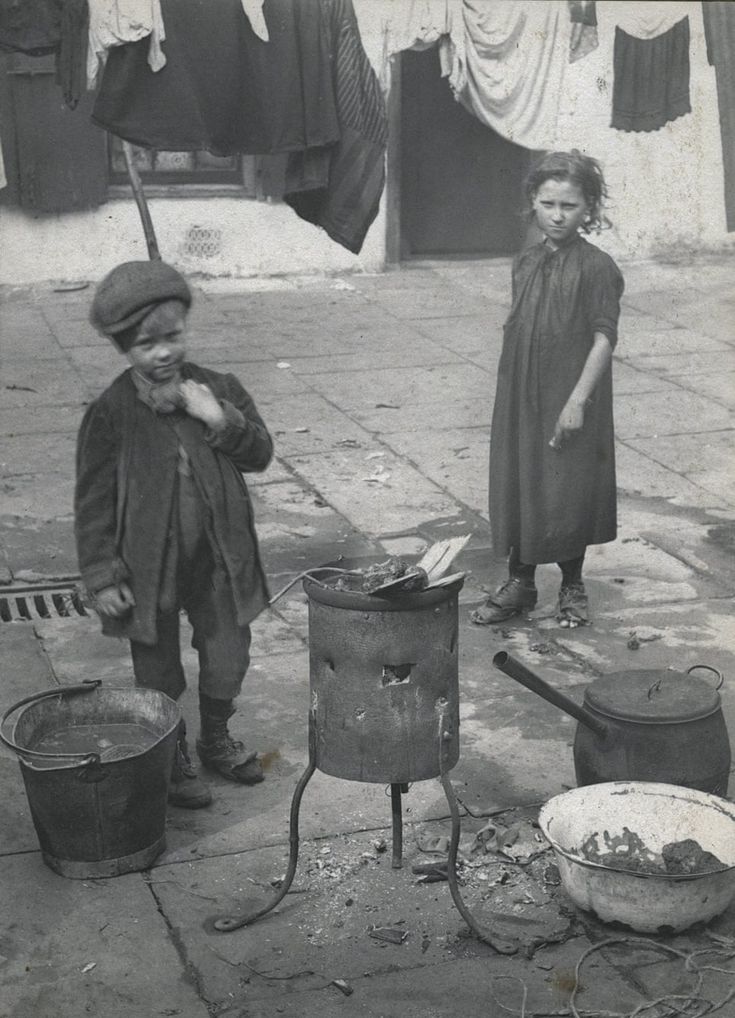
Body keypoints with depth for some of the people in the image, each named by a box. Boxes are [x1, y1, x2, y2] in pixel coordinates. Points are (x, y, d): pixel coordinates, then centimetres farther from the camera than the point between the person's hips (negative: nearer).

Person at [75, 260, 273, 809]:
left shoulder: (218, 390, -2)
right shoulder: (110, 414, -13)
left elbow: (261, 453, -1)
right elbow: (93, 501, -9)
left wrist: (221, 420, -19)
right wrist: (102, 575, -11)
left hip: (218, 561, 3)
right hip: (149, 567, -3)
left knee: (228, 662, 16)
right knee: (159, 677, 12)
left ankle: (216, 738, 43)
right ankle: (172, 760, 34)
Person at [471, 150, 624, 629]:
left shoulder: (596, 267, -11)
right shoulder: (526, 263, 7)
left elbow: (604, 338, -13)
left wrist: (578, 399, -18)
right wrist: (508, 396, 11)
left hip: (570, 399, -5)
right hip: (520, 399, 6)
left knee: (569, 494, 3)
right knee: (517, 487, 11)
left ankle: (573, 586, 22)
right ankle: (520, 582, 25)